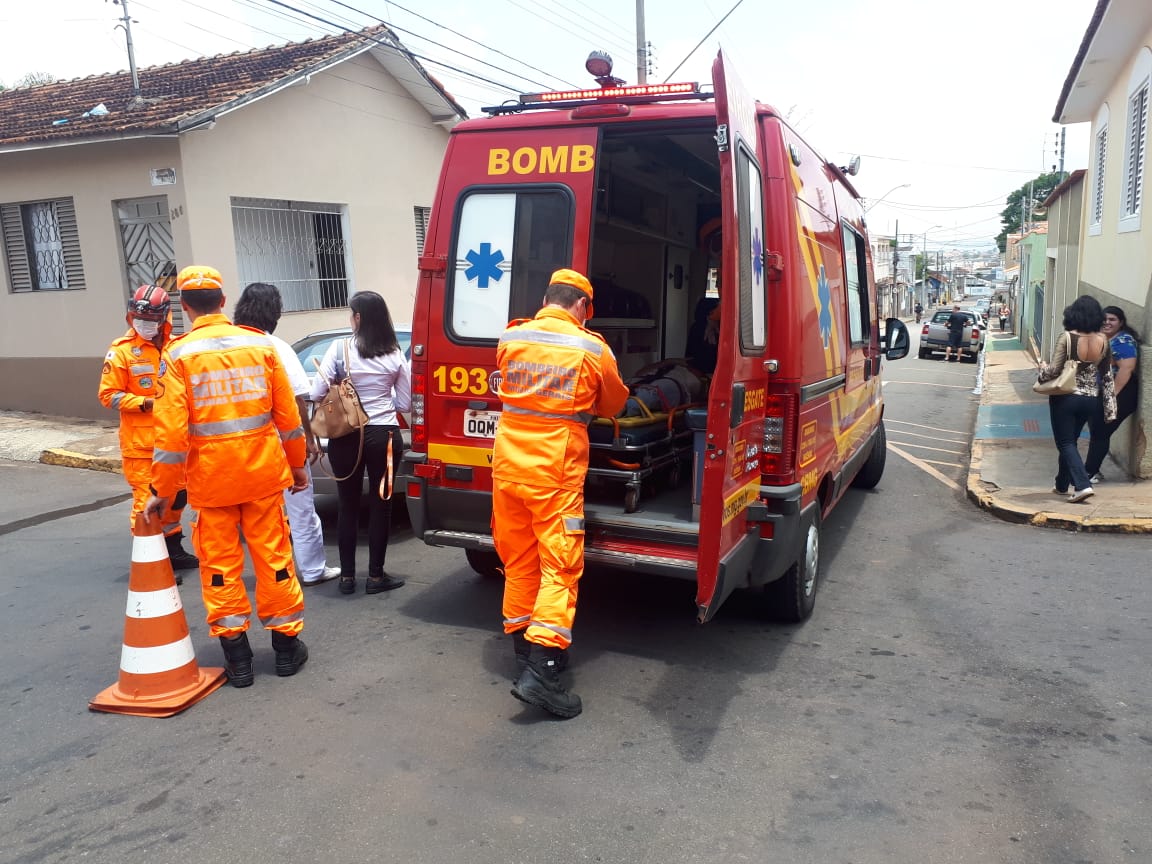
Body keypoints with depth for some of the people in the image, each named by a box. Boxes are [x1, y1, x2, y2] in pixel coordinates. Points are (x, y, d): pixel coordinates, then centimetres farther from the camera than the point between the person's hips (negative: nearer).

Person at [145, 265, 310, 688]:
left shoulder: (179, 355, -6)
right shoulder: (260, 344, 0)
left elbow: (171, 429, -10)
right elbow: (287, 414, 2)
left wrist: (162, 489, -2)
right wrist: (297, 464, 13)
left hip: (210, 479, -1)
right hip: (263, 472, 2)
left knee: (220, 564, 9)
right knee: (274, 556, 11)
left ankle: (237, 657, 16)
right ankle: (286, 644, 21)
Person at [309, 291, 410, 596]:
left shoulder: (340, 348, -7)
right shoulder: (395, 355, -1)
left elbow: (316, 393, -9)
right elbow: (405, 403, 4)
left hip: (346, 437, 0)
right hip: (384, 436, 0)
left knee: (348, 505, 11)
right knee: (380, 505, 8)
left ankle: (347, 576, 18)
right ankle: (376, 576, 15)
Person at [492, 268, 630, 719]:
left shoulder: (509, 339, 4)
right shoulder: (592, 349, -5)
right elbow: (613, 404, 11)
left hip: (508, 463, 5)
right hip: (555, 471, -5)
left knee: (519, 561, 15)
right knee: (559, 566, -1)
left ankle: (525, 650, 28)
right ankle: (541, 671, -7)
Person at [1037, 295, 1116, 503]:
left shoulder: (1067, 337, -16)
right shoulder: (1103, 341, -2)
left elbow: (1054, 371, -16)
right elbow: (1107, 376, 4)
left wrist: (1042, 368, 6)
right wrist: (1109, 406, 9)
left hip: (1065, 398, -5)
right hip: (1090, 400, 5)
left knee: (1065, 443, 4)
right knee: (1070, 441, 19)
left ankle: (1083, 485, -11)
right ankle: (1062, 485, 30)